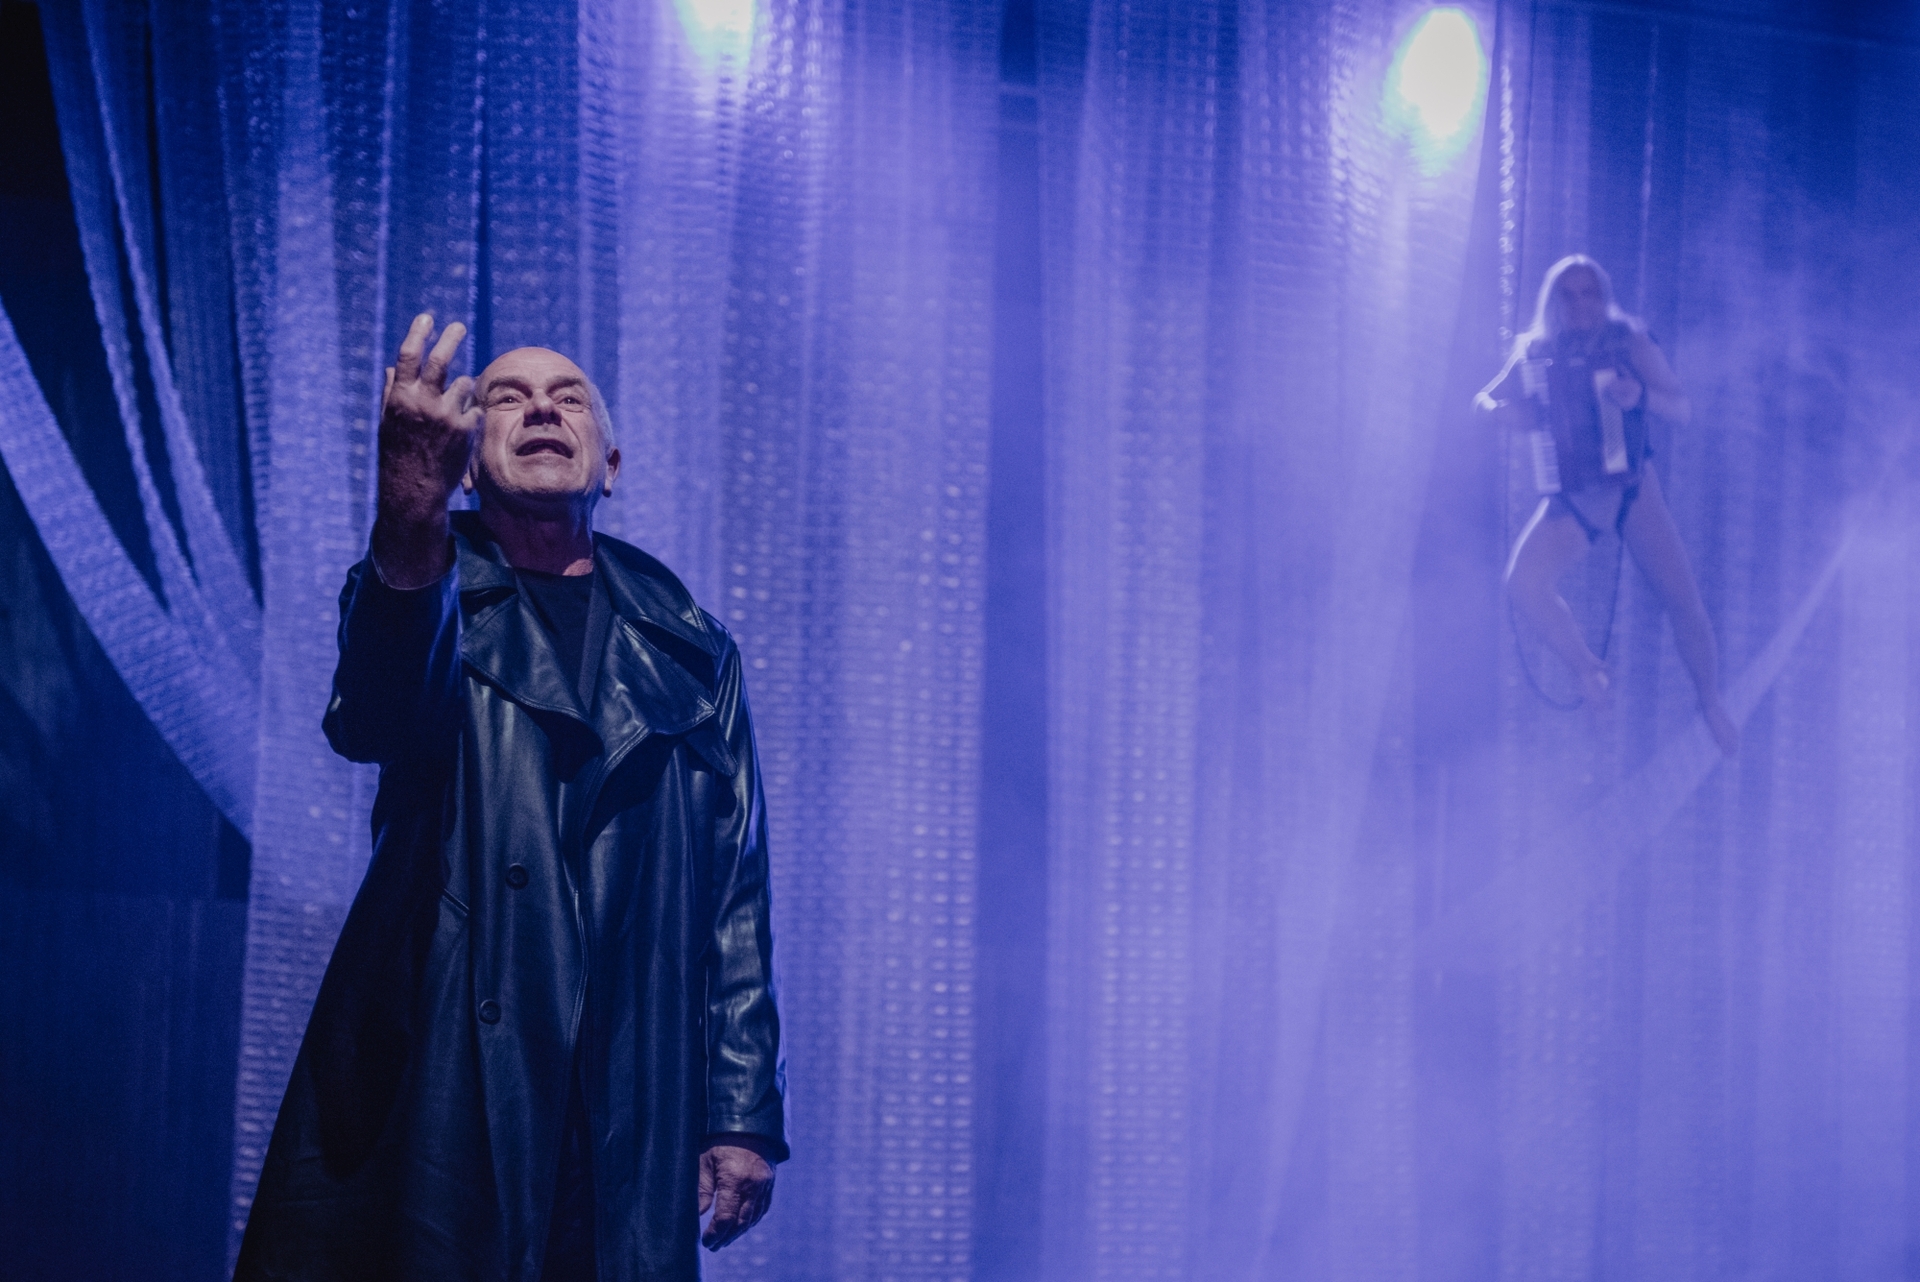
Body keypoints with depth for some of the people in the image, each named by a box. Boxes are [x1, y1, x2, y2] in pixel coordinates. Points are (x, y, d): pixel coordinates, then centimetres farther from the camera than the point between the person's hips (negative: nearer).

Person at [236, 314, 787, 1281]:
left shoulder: (688, 647, 14)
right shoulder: (430, 591, 7)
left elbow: (736, 895, 11)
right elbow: (370, 719, -19)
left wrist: (745, 1116, 3)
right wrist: (411, 519, -38)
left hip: (629, 1107, 2)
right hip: (434, 1081, -2)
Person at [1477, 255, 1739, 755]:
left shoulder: (1629, 344, -1)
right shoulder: (1535, 354, 5)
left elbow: (1682, 409, -3)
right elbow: (1484, 399, 14)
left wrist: (1641, 395, -24)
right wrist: (1501, 409, -10)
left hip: (1632, 490, -1)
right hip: (1569, 499, 2)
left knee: (1684, 604, -8)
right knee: (1523, 583, -24)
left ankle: (1711, 702, 15)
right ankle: (1587, 668, -2)